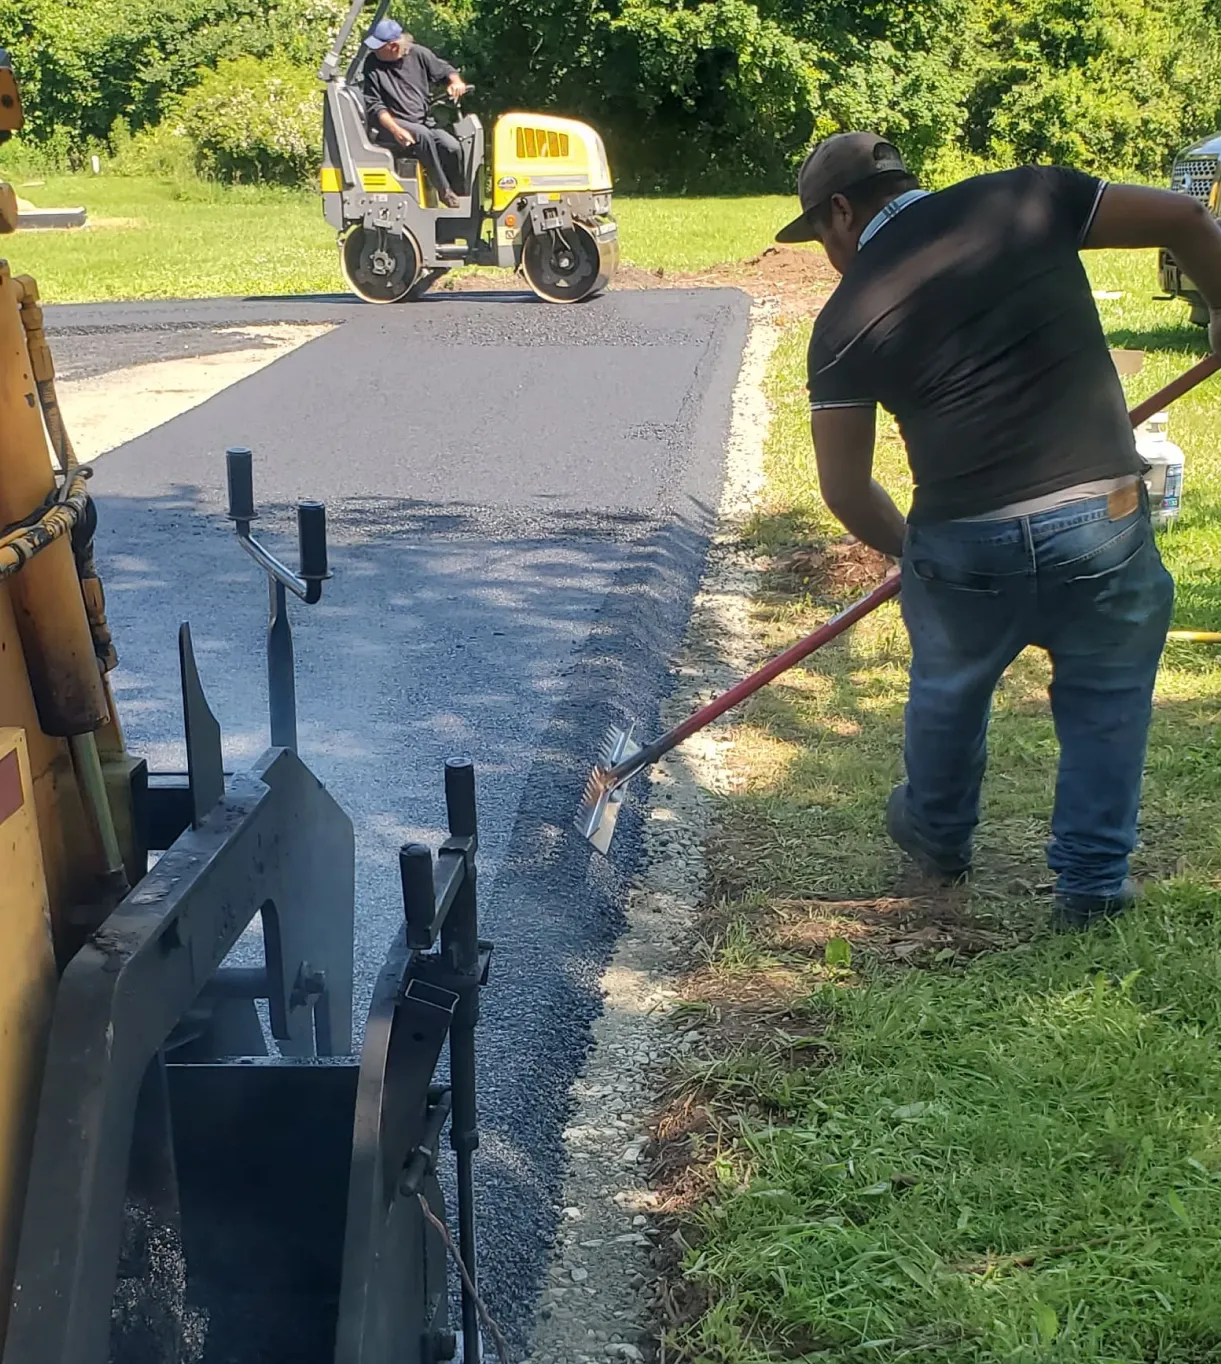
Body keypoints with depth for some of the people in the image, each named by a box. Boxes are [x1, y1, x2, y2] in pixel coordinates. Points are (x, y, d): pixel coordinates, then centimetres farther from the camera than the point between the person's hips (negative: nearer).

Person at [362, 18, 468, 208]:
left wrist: (456, 82, -12)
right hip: (390, 125, -4)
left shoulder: (418, 54, 0)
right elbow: (375, 106, -10)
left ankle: (458, 193, -2)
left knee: (452, 147, -22)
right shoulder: (372, 66, -7)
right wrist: (396, 130, -25)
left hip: (423, 122, 4)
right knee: (422, 135, -35)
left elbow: (445, 70, 13)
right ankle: (444, 190, -25)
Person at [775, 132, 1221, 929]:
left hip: (964, 543, 0)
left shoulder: (848, 318, 2)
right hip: (1102, 519, 0)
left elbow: (844, 489, 5)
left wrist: (908, 548, 23)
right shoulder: (1025, 200, 4)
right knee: (1107, 697, 21)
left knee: (949, 690, 27)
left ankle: (939, 837, 50)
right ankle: (1093, 882, 27)